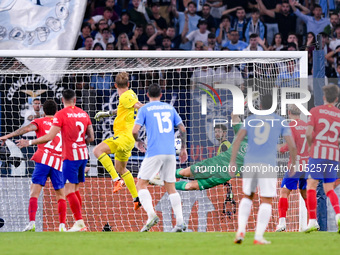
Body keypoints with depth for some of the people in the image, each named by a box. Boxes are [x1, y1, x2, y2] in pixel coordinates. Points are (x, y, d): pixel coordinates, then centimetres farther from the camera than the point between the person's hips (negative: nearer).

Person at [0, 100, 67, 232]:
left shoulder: (40, 122, 11)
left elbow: (27, 128, -8)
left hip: (44, 158, -3)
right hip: (58, 162, 3)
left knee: (34, 192, -6)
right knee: (61, 196, 12)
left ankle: (32, 223, -23)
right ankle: (62, 225, -1)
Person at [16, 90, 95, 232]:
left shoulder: (61, 115, -10)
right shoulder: (84, 114, 9)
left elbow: (49, 137, -15)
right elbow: (91, 137, 12)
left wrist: (29, 143, -6)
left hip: (70, 156, -7)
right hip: (83, 154, 7)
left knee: (69, 190, -7)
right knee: (75, 189, 14)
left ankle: (79, 223, -13)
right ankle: (79, 222, 12)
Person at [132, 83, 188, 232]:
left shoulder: (144, 109, 4)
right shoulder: (170, 108, 16)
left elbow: (135, 131, -5)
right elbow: (182, 129, 12)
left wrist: (138, 142, 16)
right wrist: (183, 148, 20)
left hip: (154, 153, -4)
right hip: (170, 153, 4)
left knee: (141, 185, 3)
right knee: (171, 188, 10)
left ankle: (151, 214, -19)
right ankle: (180, 222, -2)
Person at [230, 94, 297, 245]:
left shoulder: (250, 120, 13)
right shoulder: (280, 121, 8)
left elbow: (238, 139, -1)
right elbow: (292, 146, 2)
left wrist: (232, 161, -2)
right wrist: (293, 163, 17)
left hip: (249, 163, 3)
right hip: (268, 164, -3)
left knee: (247, 197, 19)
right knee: (266, 201, 4)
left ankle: (241, 230, 2)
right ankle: (259, 236, -6)